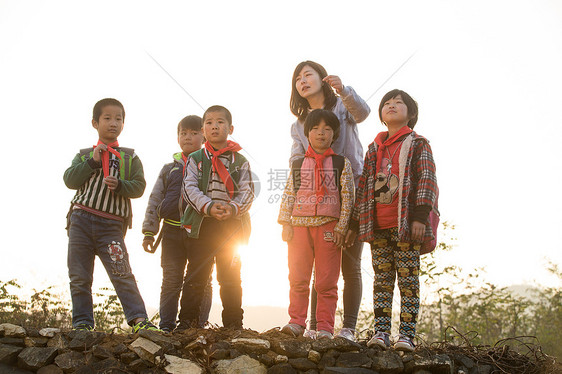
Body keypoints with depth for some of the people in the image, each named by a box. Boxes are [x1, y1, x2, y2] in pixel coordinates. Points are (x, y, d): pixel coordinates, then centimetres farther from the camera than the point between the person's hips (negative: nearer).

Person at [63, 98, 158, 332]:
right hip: (81, 220, 2)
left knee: (122, 274, -13)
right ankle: (82, 322, 9)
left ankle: (138, 319, -15)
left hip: (111, 225, -2)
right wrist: (92, 162, -8)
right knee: (79, 277, 3)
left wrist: (120, 185, -16)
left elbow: (139, 187, 2)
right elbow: (70, 180, 0)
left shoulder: (130, 157, 12)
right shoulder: (85, 155, 14)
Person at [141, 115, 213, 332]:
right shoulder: (170, 169, 16)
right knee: (171, 280, 3)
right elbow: (154, 201, 15)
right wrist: (149, 232, 7)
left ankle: (199, 325, 8)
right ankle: (166, 326, 7)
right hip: (172, 231, 2)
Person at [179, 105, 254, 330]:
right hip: (202, 223, 0)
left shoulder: (240, 162, 9)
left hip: (232, 224, 1)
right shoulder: (195, 159, 8)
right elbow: (189, 188, -3)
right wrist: (208, 206, -19)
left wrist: (233, 208, -18)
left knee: (230, 276, 4)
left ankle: (233, 322, 11)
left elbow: (247, 192, 2)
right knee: (196, 274, 1)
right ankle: (187, 321, 7)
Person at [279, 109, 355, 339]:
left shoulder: (342, 164, 6)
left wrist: (341, 227, -5)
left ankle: (325, 327, 6)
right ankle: (296, 322, 11)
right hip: (300, 225, 2)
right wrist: (286, 224, 0)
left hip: (329, 227, -2)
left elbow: (347, 197, 2)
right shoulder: (298, 164, 11)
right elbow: (289, 195, 9)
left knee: (327, 282, 1)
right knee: (298, 279, 4)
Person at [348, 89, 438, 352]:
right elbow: (363, 185, 18)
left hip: (406, 224, -4)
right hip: (377, 226, 5)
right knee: (382, 279, 4)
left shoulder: (417, 144, 5)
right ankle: (380, 332, 5)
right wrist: (355, 222, 13)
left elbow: (426, 180, -4)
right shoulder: (374, 149, 19)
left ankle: (406, 335, -3)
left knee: (408, 279, -4)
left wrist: (420, 216, -15)